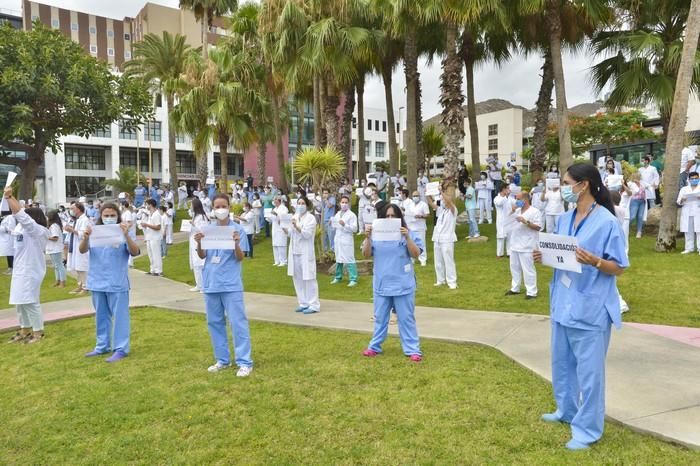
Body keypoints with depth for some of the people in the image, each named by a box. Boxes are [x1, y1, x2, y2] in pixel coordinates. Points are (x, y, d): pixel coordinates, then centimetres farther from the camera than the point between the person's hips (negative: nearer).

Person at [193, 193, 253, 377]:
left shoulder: (237, 229, -5)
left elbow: (240, 258, -6)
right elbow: (202, 256, 8)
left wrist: (236, 243, -24)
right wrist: (198, 243, -11)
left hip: (231, 284, -5)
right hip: (210, 282, 5)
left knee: (237, 322, -3)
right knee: (214, 322, 12)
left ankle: (244, 362, 4)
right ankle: (222, 359, 26)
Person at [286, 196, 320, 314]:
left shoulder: (310, 218, -6)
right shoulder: (295, 216, 14)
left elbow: (307, 234, -16)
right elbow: (291, 234, 16)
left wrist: (296, 226, -27)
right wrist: (285, 229, -3)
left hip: (305, 252, -7)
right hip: (295, 251, 7)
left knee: (308, 278, -4)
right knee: (297, 278, 10)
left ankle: (314, 305, 3)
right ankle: (303, 303, 20)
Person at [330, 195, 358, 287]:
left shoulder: (352, 215, -6)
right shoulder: (337, 214, 14)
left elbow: (354, 229, -13)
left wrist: (344, 225, -23)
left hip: (346, 240, -6)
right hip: (337, 239, 7)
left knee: (349, 260, -7)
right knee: (338, 259, 16)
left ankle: (353, 279, -3)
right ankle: (338, 277, 28)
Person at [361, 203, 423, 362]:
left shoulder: (408, 234, -4)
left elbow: (416, 254, -11)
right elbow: (366, 254, -2)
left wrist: (407, 238, -24)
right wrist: (368, 237, -16)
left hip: (403, 285, -3)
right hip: (381, 284, 3)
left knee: (406, 318, 4)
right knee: (380, 318, 14)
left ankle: (412, 350, 11)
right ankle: (375, 347, 26)